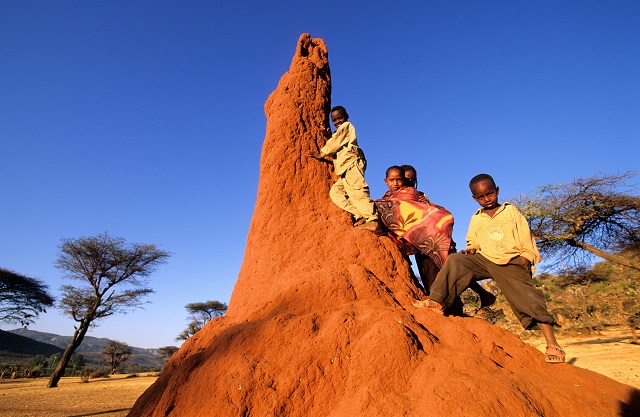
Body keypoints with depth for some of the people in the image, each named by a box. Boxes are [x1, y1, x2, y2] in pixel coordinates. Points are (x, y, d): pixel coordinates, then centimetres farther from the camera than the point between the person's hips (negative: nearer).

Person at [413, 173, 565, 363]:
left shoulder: (511, 211, 9)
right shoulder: (476, 219, 15)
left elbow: (525, 235, 6)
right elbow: (473, 242, 19)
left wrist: (526, 256, -7)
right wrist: (471, 249, -3)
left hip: (511, 264, -2)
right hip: (483, 260, 3)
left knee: (528, 298, -11)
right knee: (455, 260, -19)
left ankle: (552, 344, 2)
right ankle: (437, 301, -23)